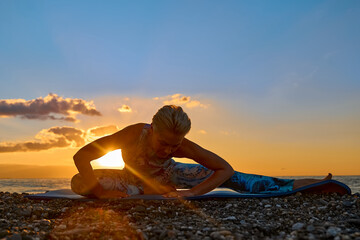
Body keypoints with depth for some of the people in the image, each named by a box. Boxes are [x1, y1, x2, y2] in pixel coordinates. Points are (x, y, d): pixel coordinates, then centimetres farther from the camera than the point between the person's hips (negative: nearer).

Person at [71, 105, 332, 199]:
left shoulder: (181, 145, -34)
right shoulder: (133, 134, -38)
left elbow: (225, 168, -31)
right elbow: (81, 156, -32)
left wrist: (191, 193, -40)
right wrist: (101, 192, -38)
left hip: (166, 175, -1)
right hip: (134, 179, 1)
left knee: (229, 177, -14)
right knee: (80, 182, -23)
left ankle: (294, 185, 0)